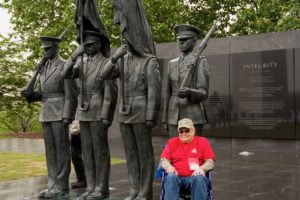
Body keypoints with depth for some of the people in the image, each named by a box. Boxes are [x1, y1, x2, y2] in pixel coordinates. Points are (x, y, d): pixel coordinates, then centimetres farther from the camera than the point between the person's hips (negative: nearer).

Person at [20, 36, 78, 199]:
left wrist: (67, 116, -18)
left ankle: (62, 186, -1)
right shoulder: (43, 68, 18)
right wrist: (29, 94, -3)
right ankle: (53, 185, 10)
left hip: (60, 113, -8)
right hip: (46, 114, 8)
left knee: (61, 148, -5)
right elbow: (41, 94, 19)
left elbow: (71, 94, -11)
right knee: (50, 149, 6)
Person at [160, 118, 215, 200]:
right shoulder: (172, 142, 20)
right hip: (177, 177, 1)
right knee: (171, 177, -33)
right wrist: (168, 167, -13)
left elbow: (210, 162, 7)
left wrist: (202, 168, -15)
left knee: (199, 178, -35)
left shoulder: (203, 142, 15)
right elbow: (163, 160, 11)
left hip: (195, 177, -1)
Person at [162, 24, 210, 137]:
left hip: (193, 117, -5)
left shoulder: (201, 62, -4)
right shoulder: (172, 64, 14)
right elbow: (167, 93, 15)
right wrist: (165, 120, 11)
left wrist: (188, 93, -34)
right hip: (175, 118, 5)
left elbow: (203, 93, -11)